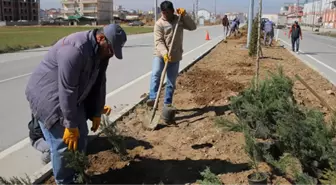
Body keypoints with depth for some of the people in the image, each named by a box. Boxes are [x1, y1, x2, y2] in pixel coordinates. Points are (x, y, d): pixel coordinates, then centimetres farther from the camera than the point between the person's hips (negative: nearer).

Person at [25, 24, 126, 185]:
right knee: (63, 144, -7)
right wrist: (70, 125, -25)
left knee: (81, 137, 11)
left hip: (72, 98, 9)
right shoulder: (75, 49, -32)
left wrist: (97, 113, 9)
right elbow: (66, 91, -31)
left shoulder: (100, 51, -3)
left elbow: (99, 83, 5)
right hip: (47, 97, -8)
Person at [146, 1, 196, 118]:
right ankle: (153, 98, -30)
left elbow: (192, 27, -1)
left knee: (171, 82, 7)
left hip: (175, 56, 3)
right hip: (160, 55, -2)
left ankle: (167, 103, 19)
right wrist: (164, 53, -33)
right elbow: (158, 41, -17)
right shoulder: (159, 24, -7)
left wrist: (184, 15, -13)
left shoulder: (179, 20, 5)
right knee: (155, 74, -27)